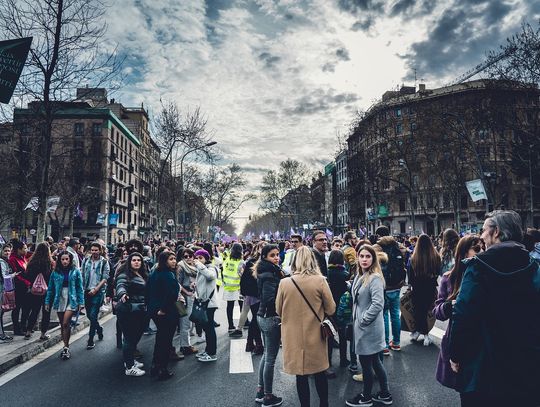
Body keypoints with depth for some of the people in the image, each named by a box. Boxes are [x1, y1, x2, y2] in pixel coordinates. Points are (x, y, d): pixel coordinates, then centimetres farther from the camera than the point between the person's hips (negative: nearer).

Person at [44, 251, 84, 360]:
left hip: (71, 300, -3)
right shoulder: (55, 272, 2)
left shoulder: (76, 271, -3)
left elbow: (80, 288, -1)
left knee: (66, 323, -13)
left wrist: (81, 302, -5)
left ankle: (66, 348, 0)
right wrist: (47, 302, 5)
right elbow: (50, 288, 8)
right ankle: (65, 346, 24)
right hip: (59, 300, 3)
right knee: (62, 325, 11)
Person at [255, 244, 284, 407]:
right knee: (271, 358, 3)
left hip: (263, 316, 10)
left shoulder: (265, 272, 8)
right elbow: (270, 300, -26)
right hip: (271, 318, -10)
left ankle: (260, 391, 31)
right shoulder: (270, 274, -20)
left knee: (266, 354, 20)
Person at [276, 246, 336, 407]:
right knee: (320, 373, 19)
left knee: (301, 375, 14)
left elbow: (278, 311, 2)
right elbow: (331, 309, -5)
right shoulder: (320, 281, -14)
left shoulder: (284, 283, -11)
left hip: (294, 337, 0)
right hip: (315, 336, 0)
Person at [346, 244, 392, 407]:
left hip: (369, 327, -8)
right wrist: (356, 319, 11)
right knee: (375, 362, 19)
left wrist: (363, 320, -19)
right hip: (361, 326, 8)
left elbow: (378, 304, -27)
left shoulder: (375, 278, -20)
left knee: (366, 363, 8)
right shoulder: (359, 276, 7)